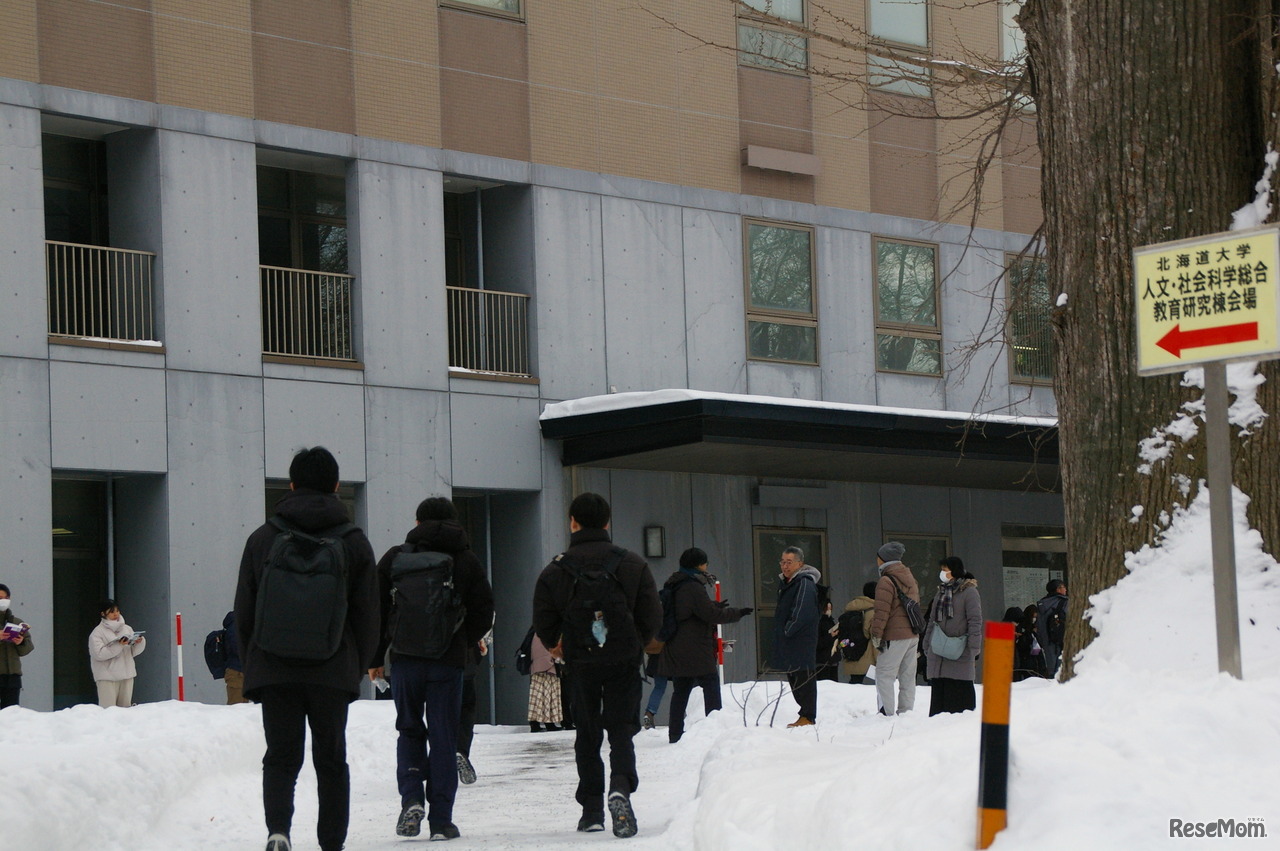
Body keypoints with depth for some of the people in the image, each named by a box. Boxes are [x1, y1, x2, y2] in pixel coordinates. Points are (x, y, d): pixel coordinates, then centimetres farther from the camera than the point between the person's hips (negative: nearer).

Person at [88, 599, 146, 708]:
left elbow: (134, 652, 13)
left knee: (125, 706, 9)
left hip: (127, 674, 5)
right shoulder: (97, 633, -3)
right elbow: (99, 654, -16)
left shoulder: (127, 629, 12)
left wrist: (139, 642, -8)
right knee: (108, 709, -11)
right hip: (107, 676, -5)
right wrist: (118, 646, -22)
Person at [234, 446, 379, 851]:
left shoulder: (262, 539, 3)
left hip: (273, 670, 0)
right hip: (334, 673, 0)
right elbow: (367, 615, 3)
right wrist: (357, 666, 14)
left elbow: (243, 613, 6)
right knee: (331, 760, 11)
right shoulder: (354, 543, 1)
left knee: (281, 757, 4)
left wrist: (251, 666, 16)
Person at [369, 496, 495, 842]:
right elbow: (484, 613, 5)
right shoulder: (467, 560, 4)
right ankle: (441, 819, 1)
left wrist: (375, 657, 12)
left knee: (410, 731, 15)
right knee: (443, 737, 4)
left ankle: (411, 798, -6)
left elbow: (376, 609, 5)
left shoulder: (396, 556, 5)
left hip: (406, 658, 1)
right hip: (448, 661, -1)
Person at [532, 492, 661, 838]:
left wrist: (554, 644, 21)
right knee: (621, 728, 4)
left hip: (580, 662, 0)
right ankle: (621, 787, -24)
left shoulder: (556, 569, -5)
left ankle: (592, 809, 10)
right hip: (624, 660, 0)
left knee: (587, 735, 12)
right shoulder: (633, 564, -1)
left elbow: (543, 621, -1)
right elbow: (653, 616, 0)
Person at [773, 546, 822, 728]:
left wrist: (788, 630, -13)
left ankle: (807, 717, -6)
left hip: (802, 640, -10)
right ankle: (806, 715, 19)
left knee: (804, 678, -8)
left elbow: (802, 614, -20)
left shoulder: (805, 583, -13)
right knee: (793, 677, 13)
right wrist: (780, 633, 14)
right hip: (787, 641, 10)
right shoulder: (785, 582, 18)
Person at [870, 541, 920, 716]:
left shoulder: (886, 581, -11)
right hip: (913, 635, 8)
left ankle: (887, 713, -12)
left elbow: (882, 612, -16)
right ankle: (906, 712, 13)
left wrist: (876, 636, -14)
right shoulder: (910, 579, 16)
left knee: (884, 676, -6)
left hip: (894, 636, -8)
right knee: (907, 677, 12)